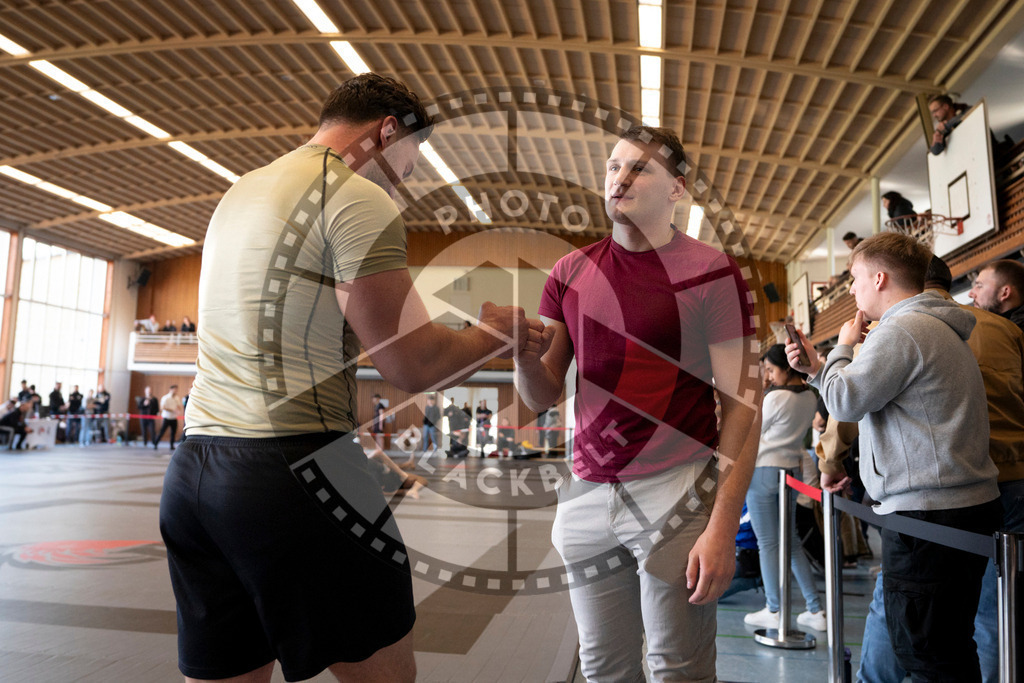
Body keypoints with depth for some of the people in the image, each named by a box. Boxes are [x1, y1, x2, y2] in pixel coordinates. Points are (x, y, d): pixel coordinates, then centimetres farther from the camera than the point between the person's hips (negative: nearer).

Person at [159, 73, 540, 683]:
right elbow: (413, 367, -14)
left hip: (193, 469, 9)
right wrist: (496, 335, 6)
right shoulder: (359, 200, -8)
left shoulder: (239, 193, 20)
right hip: (292, 467, -8)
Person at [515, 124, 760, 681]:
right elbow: (542, 397, 9)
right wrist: (525, 354, -14)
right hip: (584, 494, 4)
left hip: (676, 491, -3)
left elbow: (741, 405, -6)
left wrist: (723, 526, -14)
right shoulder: (570, 272, 9)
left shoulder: (711, 272, -3)